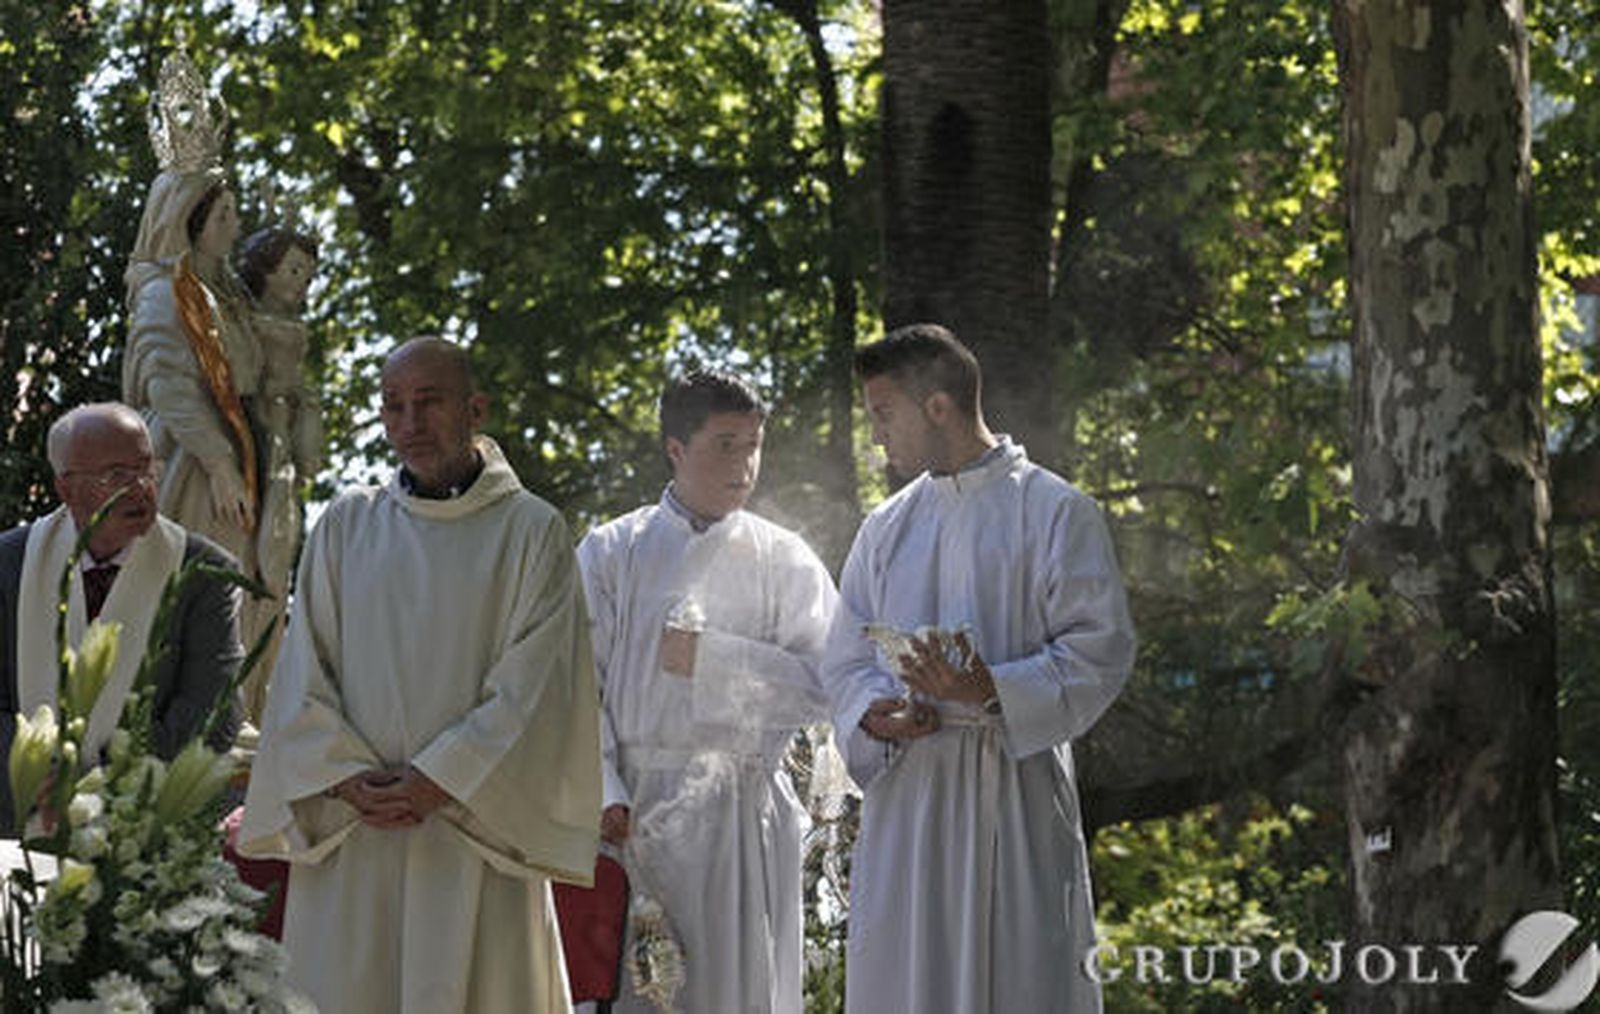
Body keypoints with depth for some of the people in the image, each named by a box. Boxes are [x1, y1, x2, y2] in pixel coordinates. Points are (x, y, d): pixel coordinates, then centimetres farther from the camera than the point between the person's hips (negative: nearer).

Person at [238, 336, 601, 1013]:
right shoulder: (344, 527, 13)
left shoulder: (531, 532, 4)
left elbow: (530, 689, -5)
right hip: (347, 835, 3)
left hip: (476, 836, -3)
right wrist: (349, 780, -9)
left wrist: (437, 785, -14)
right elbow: (302, 678, 7)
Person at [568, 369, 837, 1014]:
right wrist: (603, 793, -10)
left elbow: (821, 688, -2)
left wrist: (711, 658, -10)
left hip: (741, 815, 0)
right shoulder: (610, 554, 9)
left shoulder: (784, 561, 8)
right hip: (636, 814, 0)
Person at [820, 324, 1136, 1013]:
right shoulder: (887, 528, 16)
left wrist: (993, 691, -20)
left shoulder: (1053, 512, 1)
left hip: (1014, 798, -4)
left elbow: (1102, 648, -6)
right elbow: (845, 662, 17)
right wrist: (873, 711, -6)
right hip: (905, 806, 4)